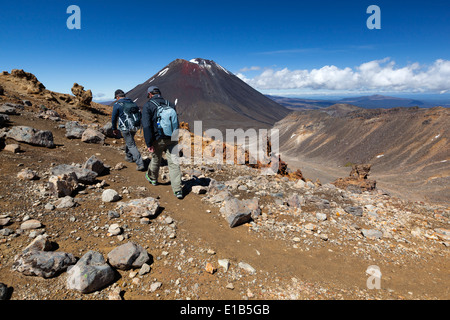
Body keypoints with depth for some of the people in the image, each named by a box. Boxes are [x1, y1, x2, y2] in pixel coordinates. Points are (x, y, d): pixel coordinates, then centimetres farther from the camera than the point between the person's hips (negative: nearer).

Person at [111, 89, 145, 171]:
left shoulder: (117, 104, -6)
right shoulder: (132, 102, 11)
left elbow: (114, 118, -3)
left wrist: (114, 129, 10)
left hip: (125, 128, -6)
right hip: (134, 127, 6)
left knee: (131, 145, -5)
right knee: (129, 141, 28)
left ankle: (140, 164, -13)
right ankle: (129, 157, 44)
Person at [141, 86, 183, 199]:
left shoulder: (147, 106, -4)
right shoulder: (170, 104, 10)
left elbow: (146, 126, -13)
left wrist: (149, 144, -12)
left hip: (158, 140, -2)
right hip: (172, 139, 2)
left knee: (156, 160, 20)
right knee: (174, 163, -2)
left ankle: (152, 178, 46)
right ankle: (177, 190, -5)